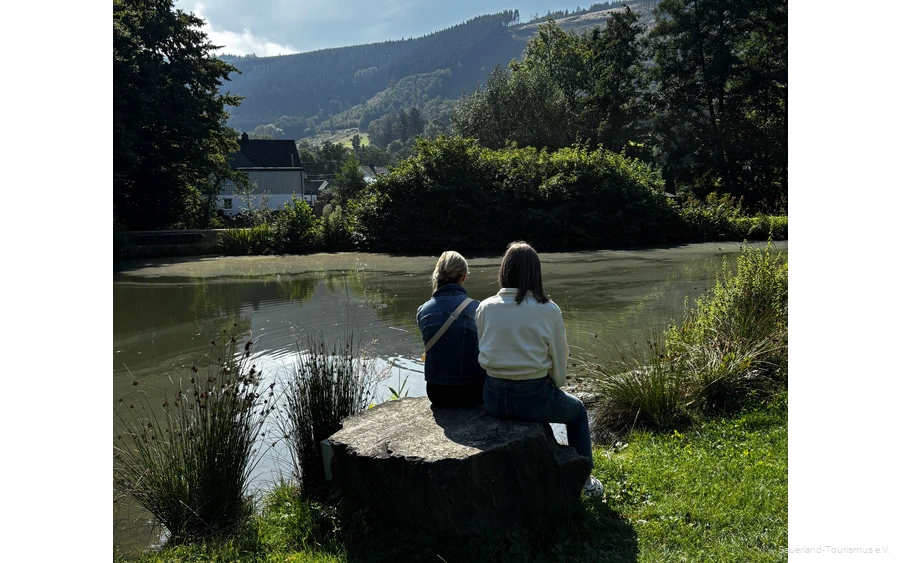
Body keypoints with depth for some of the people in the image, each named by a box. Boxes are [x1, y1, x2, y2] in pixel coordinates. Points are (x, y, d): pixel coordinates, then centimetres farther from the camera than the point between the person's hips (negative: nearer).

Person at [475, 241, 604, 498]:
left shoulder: (485, 308, -5)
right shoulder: (548, 311, -13)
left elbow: (484, 353, 4)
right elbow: (559, 360, -4)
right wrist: (553, 387, 16)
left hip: (493, 398, 4)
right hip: (533, 396, -4)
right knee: (577, 411, 29)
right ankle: (585, 479, 37)